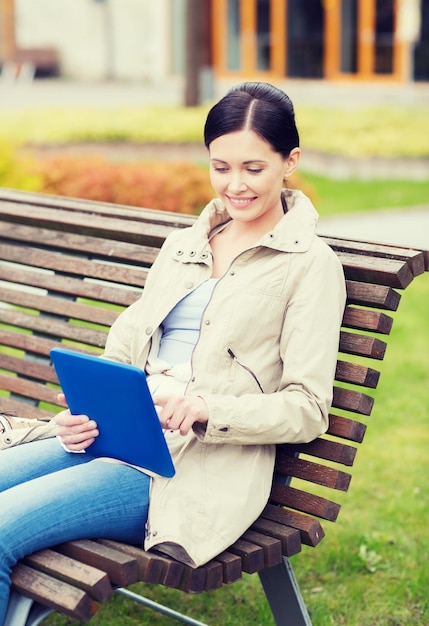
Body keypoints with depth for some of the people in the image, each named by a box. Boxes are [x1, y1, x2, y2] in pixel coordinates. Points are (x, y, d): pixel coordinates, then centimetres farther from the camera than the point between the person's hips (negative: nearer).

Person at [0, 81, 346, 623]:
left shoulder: (311, 264, 2)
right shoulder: (181, 245, 21)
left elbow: (306, 410, -4)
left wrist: (206, 408, -21)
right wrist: (83, 413, -3)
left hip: (203, 466, -6)